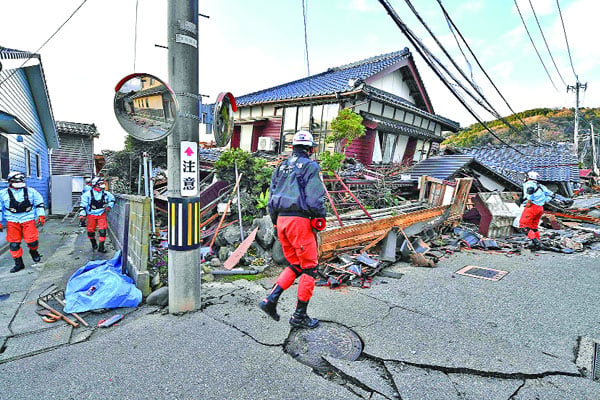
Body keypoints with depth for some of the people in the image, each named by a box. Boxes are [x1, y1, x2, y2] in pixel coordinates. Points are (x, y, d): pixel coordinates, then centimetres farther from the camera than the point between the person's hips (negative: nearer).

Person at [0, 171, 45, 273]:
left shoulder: (31, 191, 6)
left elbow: (39, 203, 12)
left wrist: (41, 215, 6)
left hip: (28, 220, -1)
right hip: (12, 221, 1)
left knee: (32, 241, -9)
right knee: (14, 244, 3)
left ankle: (33, 251, 26)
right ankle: (18, 263, 16)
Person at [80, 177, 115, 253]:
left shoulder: (106, 194, -1)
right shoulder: (88, 194, -9)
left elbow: (112, 200, 17)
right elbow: (83, 205, -6)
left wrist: (109, 206, 4)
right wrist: (82, 215, -11)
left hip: (101, 215, 1)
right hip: (91, 215, -1)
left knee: (102, 230, -8)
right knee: (90, 230, 8)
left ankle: (101, 247, 1)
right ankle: (94, 244, 34)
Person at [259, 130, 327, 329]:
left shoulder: (281, 167, 16)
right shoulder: (311, 166, -4)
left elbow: (271, 198, 15)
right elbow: (315, 198, -13)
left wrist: (276, 223, 20)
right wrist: (320, 218, 0)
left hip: (282, 219, 7)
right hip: (299, 219, -7)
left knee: (295, 265, 18)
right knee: (309, 268, 6)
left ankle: (271, 300, 7)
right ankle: (300, 316, 12)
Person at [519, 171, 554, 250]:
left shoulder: (529, 183, -1)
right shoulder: (540, 186, 23)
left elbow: (530, 189, -26)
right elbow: (551, 195, 24)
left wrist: (529, 201, -21)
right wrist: (544, 202, 18)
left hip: (532, 207, -8)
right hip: (540, 208, 8)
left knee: (523, 225, -4)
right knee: (533, 226, 20)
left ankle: (535, 241, -14)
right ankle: (537, 243, 21)